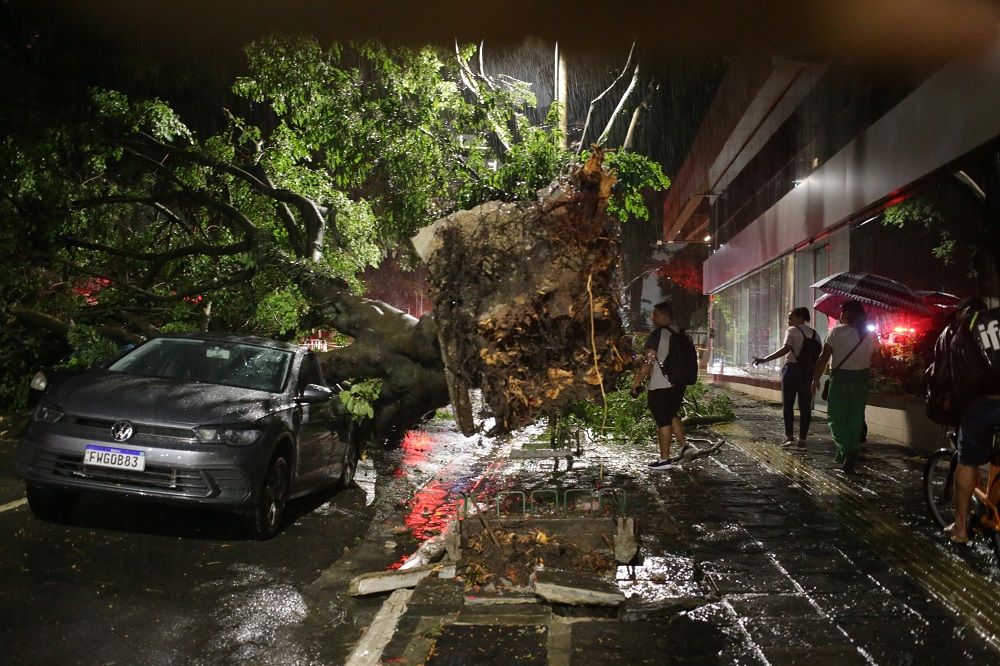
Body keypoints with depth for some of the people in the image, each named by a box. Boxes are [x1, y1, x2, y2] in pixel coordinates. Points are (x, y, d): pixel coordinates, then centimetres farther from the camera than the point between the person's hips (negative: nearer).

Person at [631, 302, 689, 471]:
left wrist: (637, 383, -13)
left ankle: (664, 460, 6)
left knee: (663, 422, 0)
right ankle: (683, 445, 19)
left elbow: (648, 362, -19)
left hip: (660, 386, -8)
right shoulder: (680, 334, 8)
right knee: (672, 415, 24)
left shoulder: (657, 334, -15)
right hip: (678, 384, 8)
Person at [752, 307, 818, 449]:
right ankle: (802, 439, 7)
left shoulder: (792, 330, -6)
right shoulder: (813, 332, 13)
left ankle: (790, 437, 0)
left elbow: (785, 349, -21)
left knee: (788, 404, 5)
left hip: (792, 369, -5)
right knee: (805, 406, 6)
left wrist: (764, 359, -27)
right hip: (808, 371, 5)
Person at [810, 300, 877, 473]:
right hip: (862, 378, 4)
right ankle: (850, 460, 10)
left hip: (841, 378, -4)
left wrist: (816, 379, -5)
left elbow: (824, 357, -11)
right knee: (855, 419, 11)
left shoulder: (836, 331, -9)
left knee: (836, 417, 7)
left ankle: (845, 449, -14)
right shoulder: (870, 335, 5)